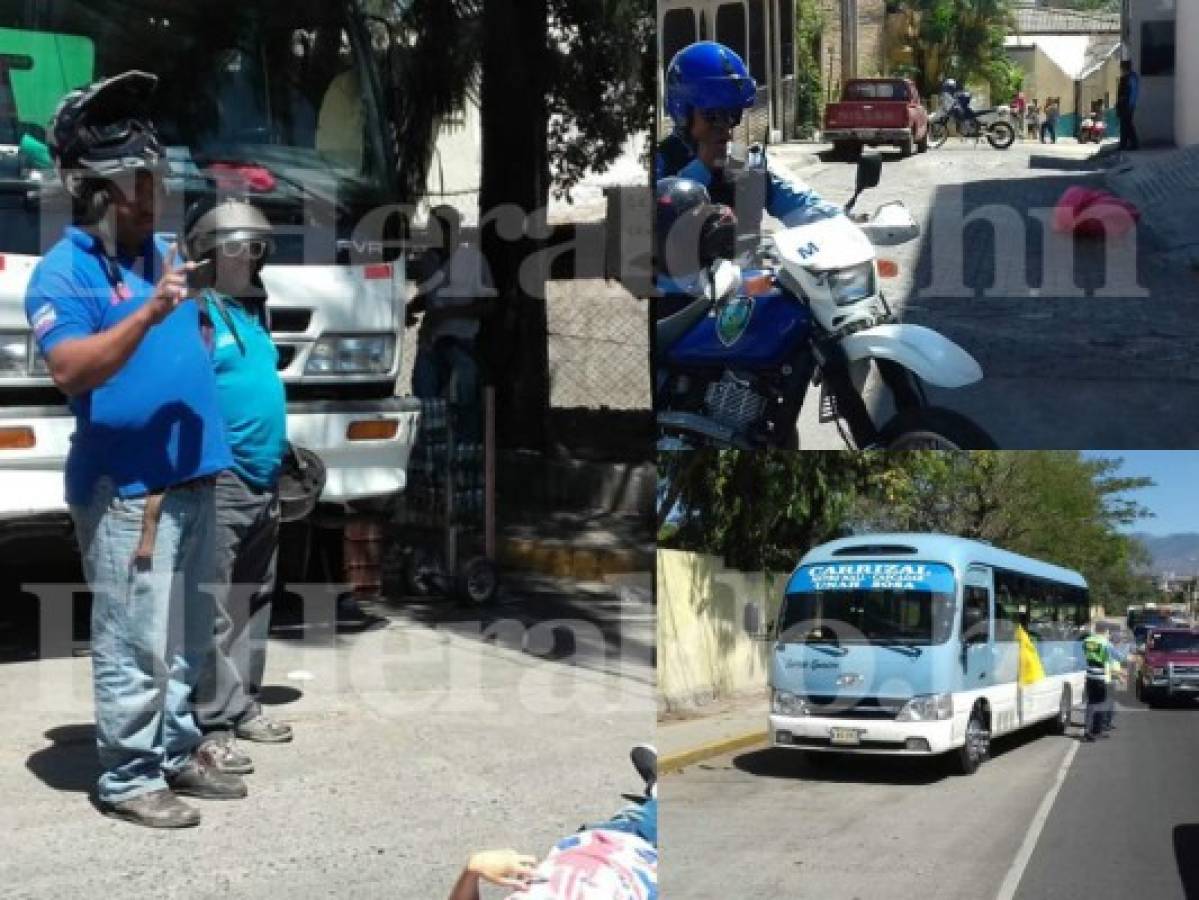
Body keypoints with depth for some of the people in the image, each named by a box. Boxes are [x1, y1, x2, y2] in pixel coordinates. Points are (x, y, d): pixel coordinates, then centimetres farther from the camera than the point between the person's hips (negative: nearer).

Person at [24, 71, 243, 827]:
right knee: (136, 644, -5)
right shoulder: (64, 272, -10)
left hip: (193, 476, 8)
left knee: (187, 638, 16)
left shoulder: (160, 250, 14)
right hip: (127, 487, -8)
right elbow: (70, 371, -24)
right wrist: (148, 315, -30)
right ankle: (128, 778, 5)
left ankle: (178, 751, 28)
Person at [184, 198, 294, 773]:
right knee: (216, 611, -8)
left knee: (254, 604, 15)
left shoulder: (254, 308, 17)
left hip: (264, 483, 9)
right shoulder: (196, 312, -11)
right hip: (219, 483, -9)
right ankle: (214, 725, -5)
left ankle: (243, 704, 25)